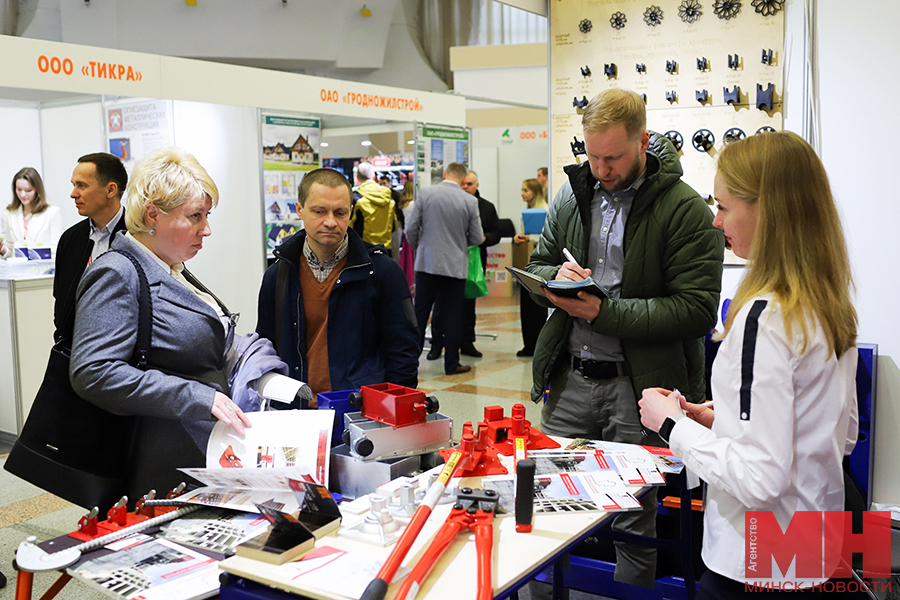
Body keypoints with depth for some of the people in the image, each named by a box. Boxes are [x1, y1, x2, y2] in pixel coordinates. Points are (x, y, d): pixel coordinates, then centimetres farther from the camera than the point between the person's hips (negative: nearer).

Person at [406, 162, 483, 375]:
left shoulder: (425, 194, -3)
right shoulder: (470, 201, -5)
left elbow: (411, 229, -2)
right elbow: (477, 239, -1)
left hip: (427, 263, 1)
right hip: (455, 266, -1)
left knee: (420, 312, 8)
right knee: (452, 316, 7)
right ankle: (452, 364, 12)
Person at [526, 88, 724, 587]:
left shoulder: (686, 210, -9)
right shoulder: (572, 195, 9)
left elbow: (697, 309, -16)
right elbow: (536, 265, 18)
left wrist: (605, 312, -20)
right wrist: (555, 276, -7)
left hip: (636, 387, -5)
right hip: (568, 378, 5)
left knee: (634, 523, 7)